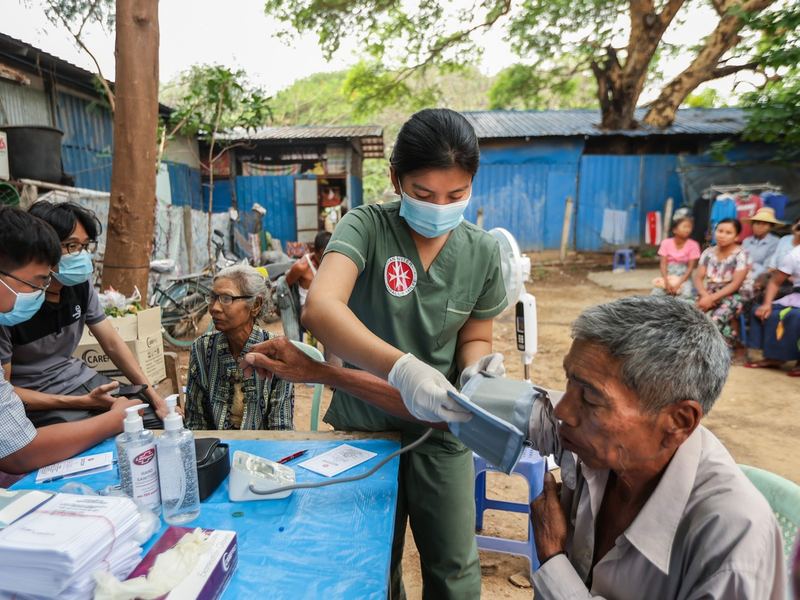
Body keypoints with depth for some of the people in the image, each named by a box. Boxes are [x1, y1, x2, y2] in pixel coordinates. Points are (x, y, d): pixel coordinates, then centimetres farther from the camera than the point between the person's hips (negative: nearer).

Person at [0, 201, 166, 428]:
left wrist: (155, 399, -4)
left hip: (79, 379, 6)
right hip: (35, 401, -6)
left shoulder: (80, 285, -5)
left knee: (164, 420, 5)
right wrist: (82, 402, -25)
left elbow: (113, 344, 1)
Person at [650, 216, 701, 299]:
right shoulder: (666, 243, 0)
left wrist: (679, 284, -18)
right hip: (668, 276, 1)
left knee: (686, 295, -33)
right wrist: (666, 282, -19)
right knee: (655, 294, -27)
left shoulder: (693, 245, -3)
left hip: (684, 277, -1)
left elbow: (690, 267, -6)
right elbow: (663, 264, -5)